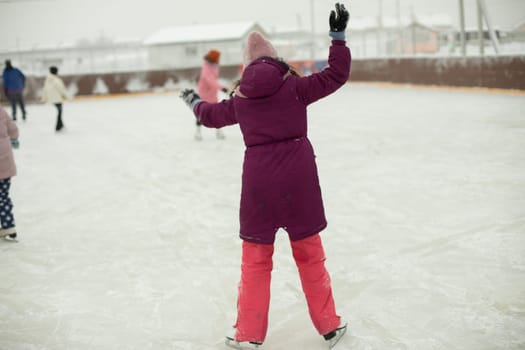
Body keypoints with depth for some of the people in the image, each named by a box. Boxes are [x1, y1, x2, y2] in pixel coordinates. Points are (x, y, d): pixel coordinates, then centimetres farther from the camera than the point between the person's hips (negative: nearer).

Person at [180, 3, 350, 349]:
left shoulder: (241, 96, 7)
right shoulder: (294, 84, -2)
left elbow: (213, 115, 25)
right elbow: (337, 75, -2)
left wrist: (195, 102, 45)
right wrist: (338, 36, 6)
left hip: (259, 178, 1)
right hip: (298, 176, -1)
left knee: (256, 257, 13)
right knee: (309, 252, 12)